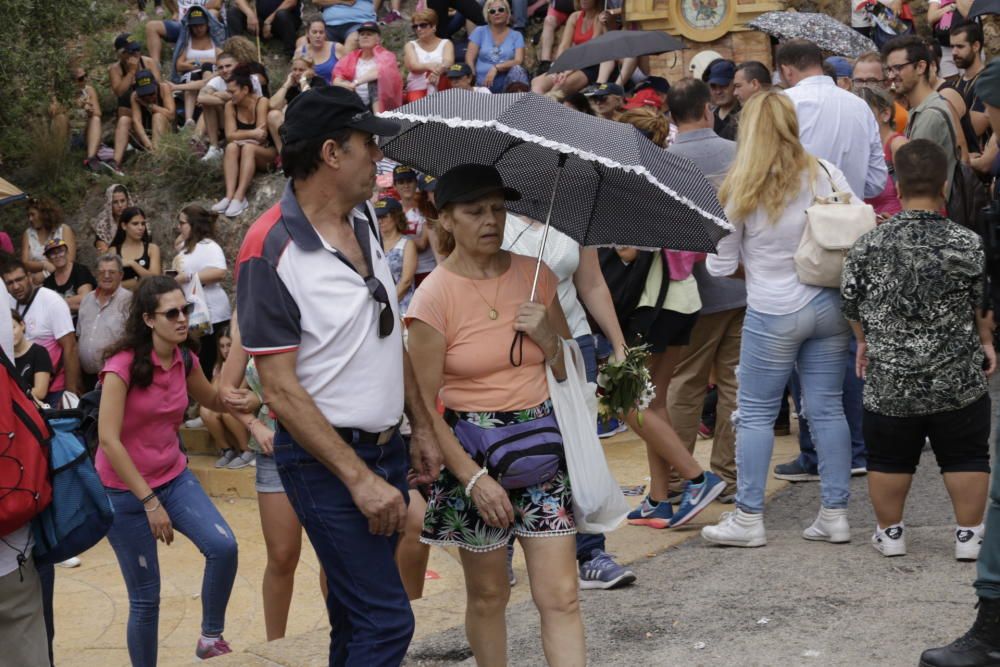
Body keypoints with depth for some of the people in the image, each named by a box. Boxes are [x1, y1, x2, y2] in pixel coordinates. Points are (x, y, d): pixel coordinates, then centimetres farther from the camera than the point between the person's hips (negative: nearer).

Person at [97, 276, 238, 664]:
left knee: (223, 546, -18)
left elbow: (213, 400, 20)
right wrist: (149, 501, -23)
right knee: (145, 596, 0)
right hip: (125, 490, -5)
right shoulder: (123, 364, -19)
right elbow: (108, 439, -22)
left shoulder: (184, 361, 0)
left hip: (173, 478, 5)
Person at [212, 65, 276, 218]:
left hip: (267, 153, -3)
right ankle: (229, 195, -44)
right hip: (243, 155, 3)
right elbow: (230, 135, -14)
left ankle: (239, 197, -46)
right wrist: (252, 133, -25)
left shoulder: (261, 102, -13)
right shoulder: (230, 106, -2)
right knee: (231, 147, -29)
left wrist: (242, 135, -18)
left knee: (248, 147, -34)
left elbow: (262, 134, -20)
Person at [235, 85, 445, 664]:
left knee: (357, 610, 17)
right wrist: (359, 478, -20)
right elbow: (281, 388, -18)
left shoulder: (364, 217, 5)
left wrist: (423, 426, 12)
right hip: (326, 457, -7)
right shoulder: (271, 250, -18)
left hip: (387, 446, 8)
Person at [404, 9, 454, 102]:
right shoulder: (410, 45, 11)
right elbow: (413, 66, -9)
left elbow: (448, 62, -12)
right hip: (417, 88, 0)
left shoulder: (446, 43, 10)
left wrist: (437, 71, -38)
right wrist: (429, 66, -34)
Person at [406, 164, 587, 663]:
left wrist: (546, 334, -10)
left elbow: (569, 372, 11)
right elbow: (424, 405, -9)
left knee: (561, 598, -1)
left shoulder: (534, 275, 3)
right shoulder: (434, 296, -9)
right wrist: (473, 477, -15)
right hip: (472, 449, -3)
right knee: (487, 595, 11)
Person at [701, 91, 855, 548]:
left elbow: (720, 267, -2)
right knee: (827, 408, 9)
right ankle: (835, 514, 15)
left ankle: (748, 518, 11)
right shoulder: (824, 174, -2)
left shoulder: (741, 191, -9)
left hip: (773, 313, -4)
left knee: (756, 413, 7)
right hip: (828, 304, 4)